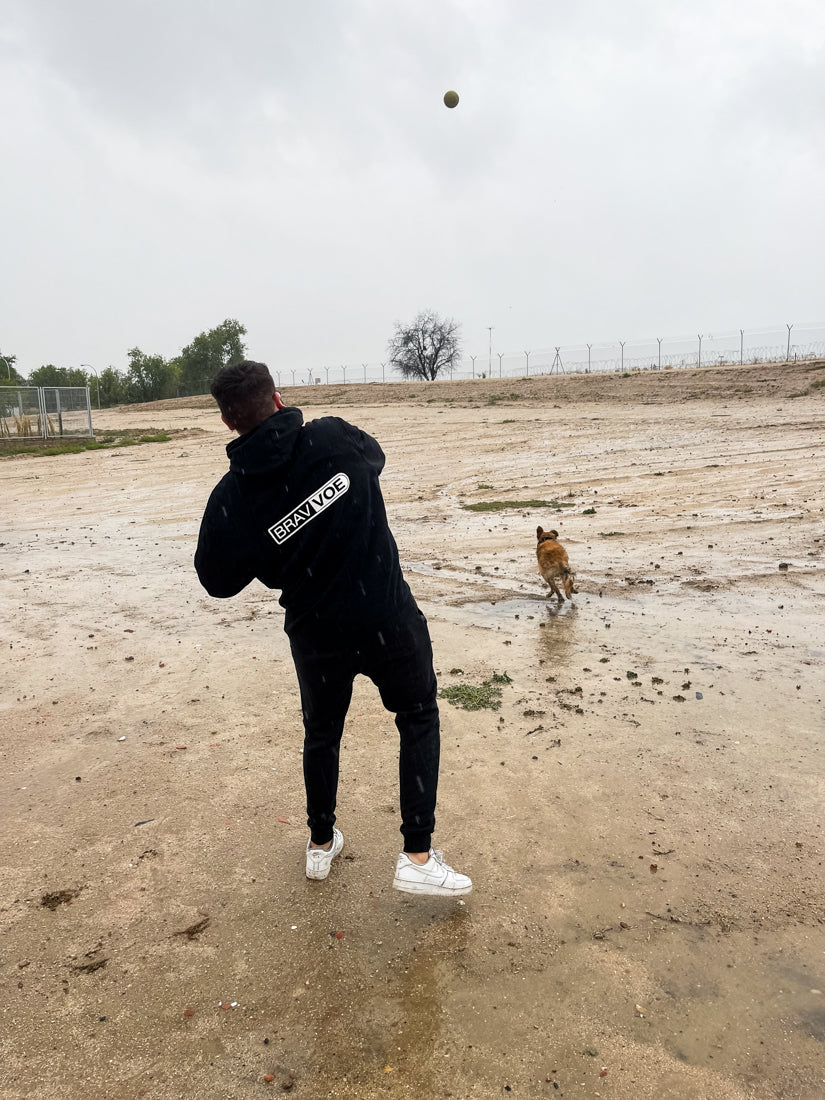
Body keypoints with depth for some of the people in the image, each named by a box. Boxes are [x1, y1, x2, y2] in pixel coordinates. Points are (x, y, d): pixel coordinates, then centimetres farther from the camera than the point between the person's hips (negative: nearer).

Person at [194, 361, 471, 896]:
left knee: (322, 732, 25)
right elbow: (375, 455, 12)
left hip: (316, 633, 1)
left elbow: (218, 581, -2)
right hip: (388, 617, -1)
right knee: (418, 717, 17)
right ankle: (418, 857, 14)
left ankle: (321, 844, 42)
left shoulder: (232, 497, -12)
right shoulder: (336, 437, -12)